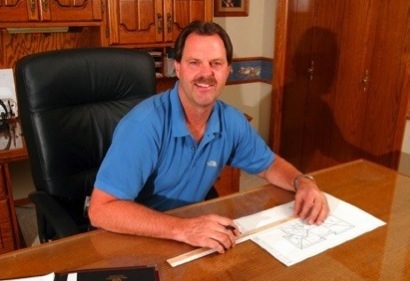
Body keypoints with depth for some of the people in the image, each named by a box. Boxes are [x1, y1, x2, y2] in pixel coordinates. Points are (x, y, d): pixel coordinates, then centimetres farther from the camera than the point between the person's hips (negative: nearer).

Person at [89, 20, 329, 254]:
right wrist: (183, 229, -39)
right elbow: (101, 210, -29)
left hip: (192, 224, 4)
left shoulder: (231, 121, -6)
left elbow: (270, 165, 10)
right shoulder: (145, 123, -25)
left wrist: (303, 182, -10)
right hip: (135, 239, -3)